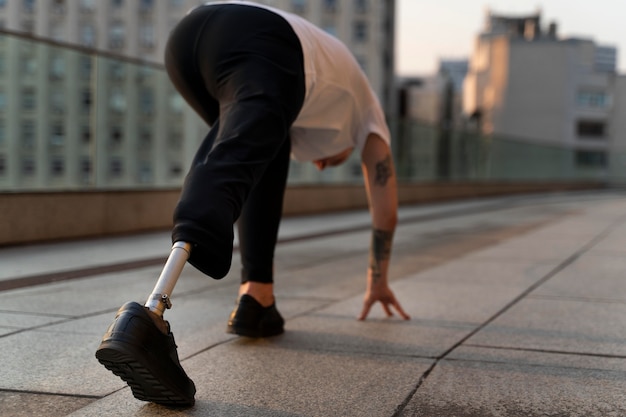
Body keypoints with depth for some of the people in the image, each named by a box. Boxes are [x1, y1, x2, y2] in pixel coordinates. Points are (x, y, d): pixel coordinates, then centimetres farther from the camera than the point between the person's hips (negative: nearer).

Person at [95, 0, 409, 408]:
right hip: (261, 48, -6)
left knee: (267, 156, 26)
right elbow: (386, 207, 44)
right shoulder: (365, 111, 39)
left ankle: (256, 299, 14)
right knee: (233, 165, -25)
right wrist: (378, 281, 55)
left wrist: (259, 280, 58)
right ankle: (149, 318, -49)